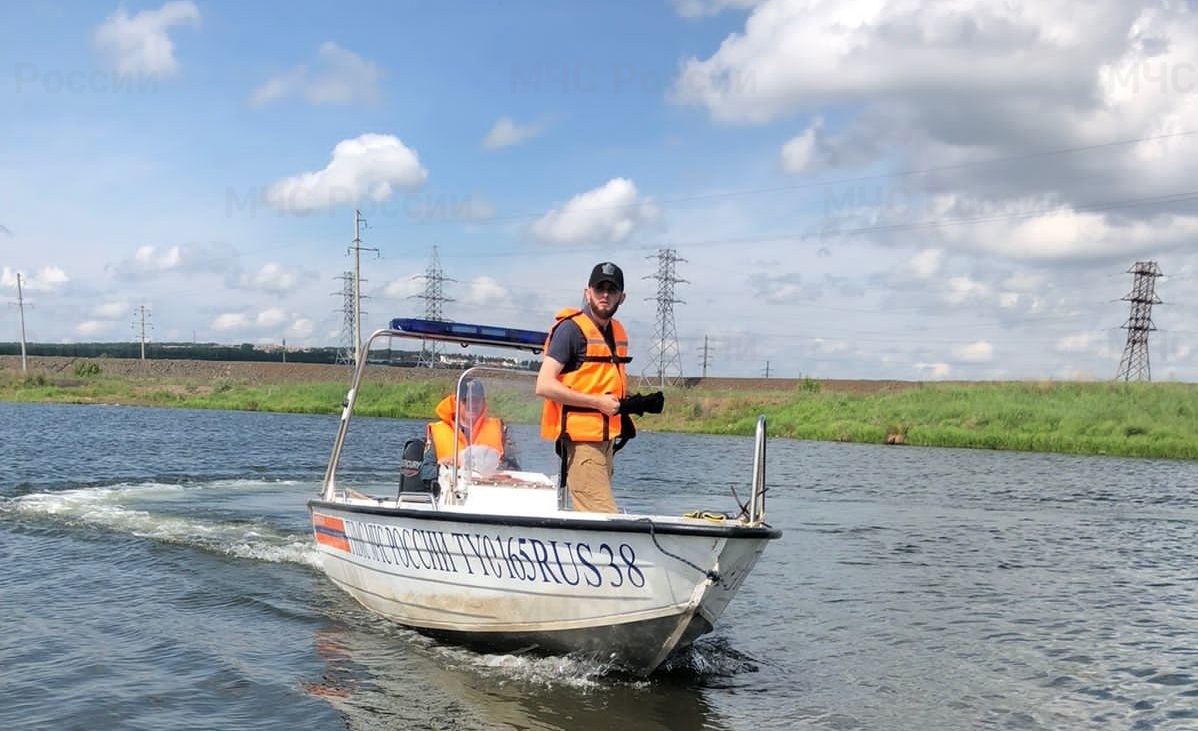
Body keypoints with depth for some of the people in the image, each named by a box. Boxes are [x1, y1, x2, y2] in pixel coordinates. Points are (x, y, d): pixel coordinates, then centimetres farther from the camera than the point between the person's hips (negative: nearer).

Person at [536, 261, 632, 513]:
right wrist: (598, 402, -18)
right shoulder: (571, 328, -9)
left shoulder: (618, 332, 16)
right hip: (580, 440, -9)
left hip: (606, 440, 9)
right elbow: (544, 386, -17)